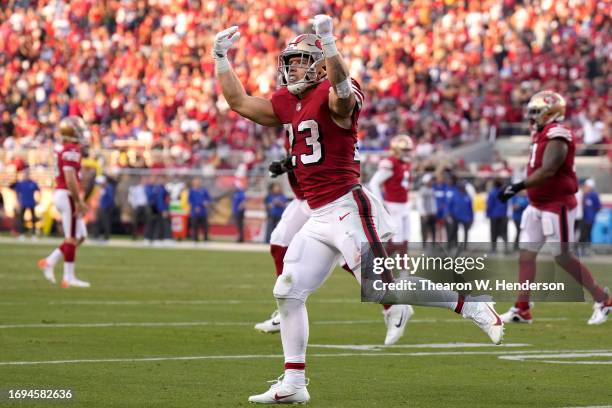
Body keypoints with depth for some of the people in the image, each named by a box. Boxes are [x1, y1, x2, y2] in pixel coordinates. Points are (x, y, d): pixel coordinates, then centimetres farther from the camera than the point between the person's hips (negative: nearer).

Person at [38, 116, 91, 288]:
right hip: (67, 195, -10)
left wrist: (78, 200, 24)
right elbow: (70, 179, -22)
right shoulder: (71, 151, -15)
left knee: (80, 236, 13)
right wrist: (78, 201, -19)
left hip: (61, 194, 10)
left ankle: (49, 262, 12)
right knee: (73, 238, -4)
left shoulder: (63, 150, 15)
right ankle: (69, 277, -1)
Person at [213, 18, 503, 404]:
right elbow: (240, 102, 25)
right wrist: (221, 56, 21)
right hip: (319, 218, 9)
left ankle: (472, 306, 3)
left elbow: (342, 92, -37)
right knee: (288, 293, 7)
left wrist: (328, 43, -49)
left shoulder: (333, 95, -11)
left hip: (347, 208, -9)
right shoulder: (289, 102, 15)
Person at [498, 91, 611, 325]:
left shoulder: (557, 137, -18)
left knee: (563, 257, -5)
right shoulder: (542, 135, 12)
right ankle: (522, 309, 8)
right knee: (526, 254, 5)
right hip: (538, 206, 10)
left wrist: (518, 187, -27)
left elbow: (547, 171, -27)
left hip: (557, 205, -10)